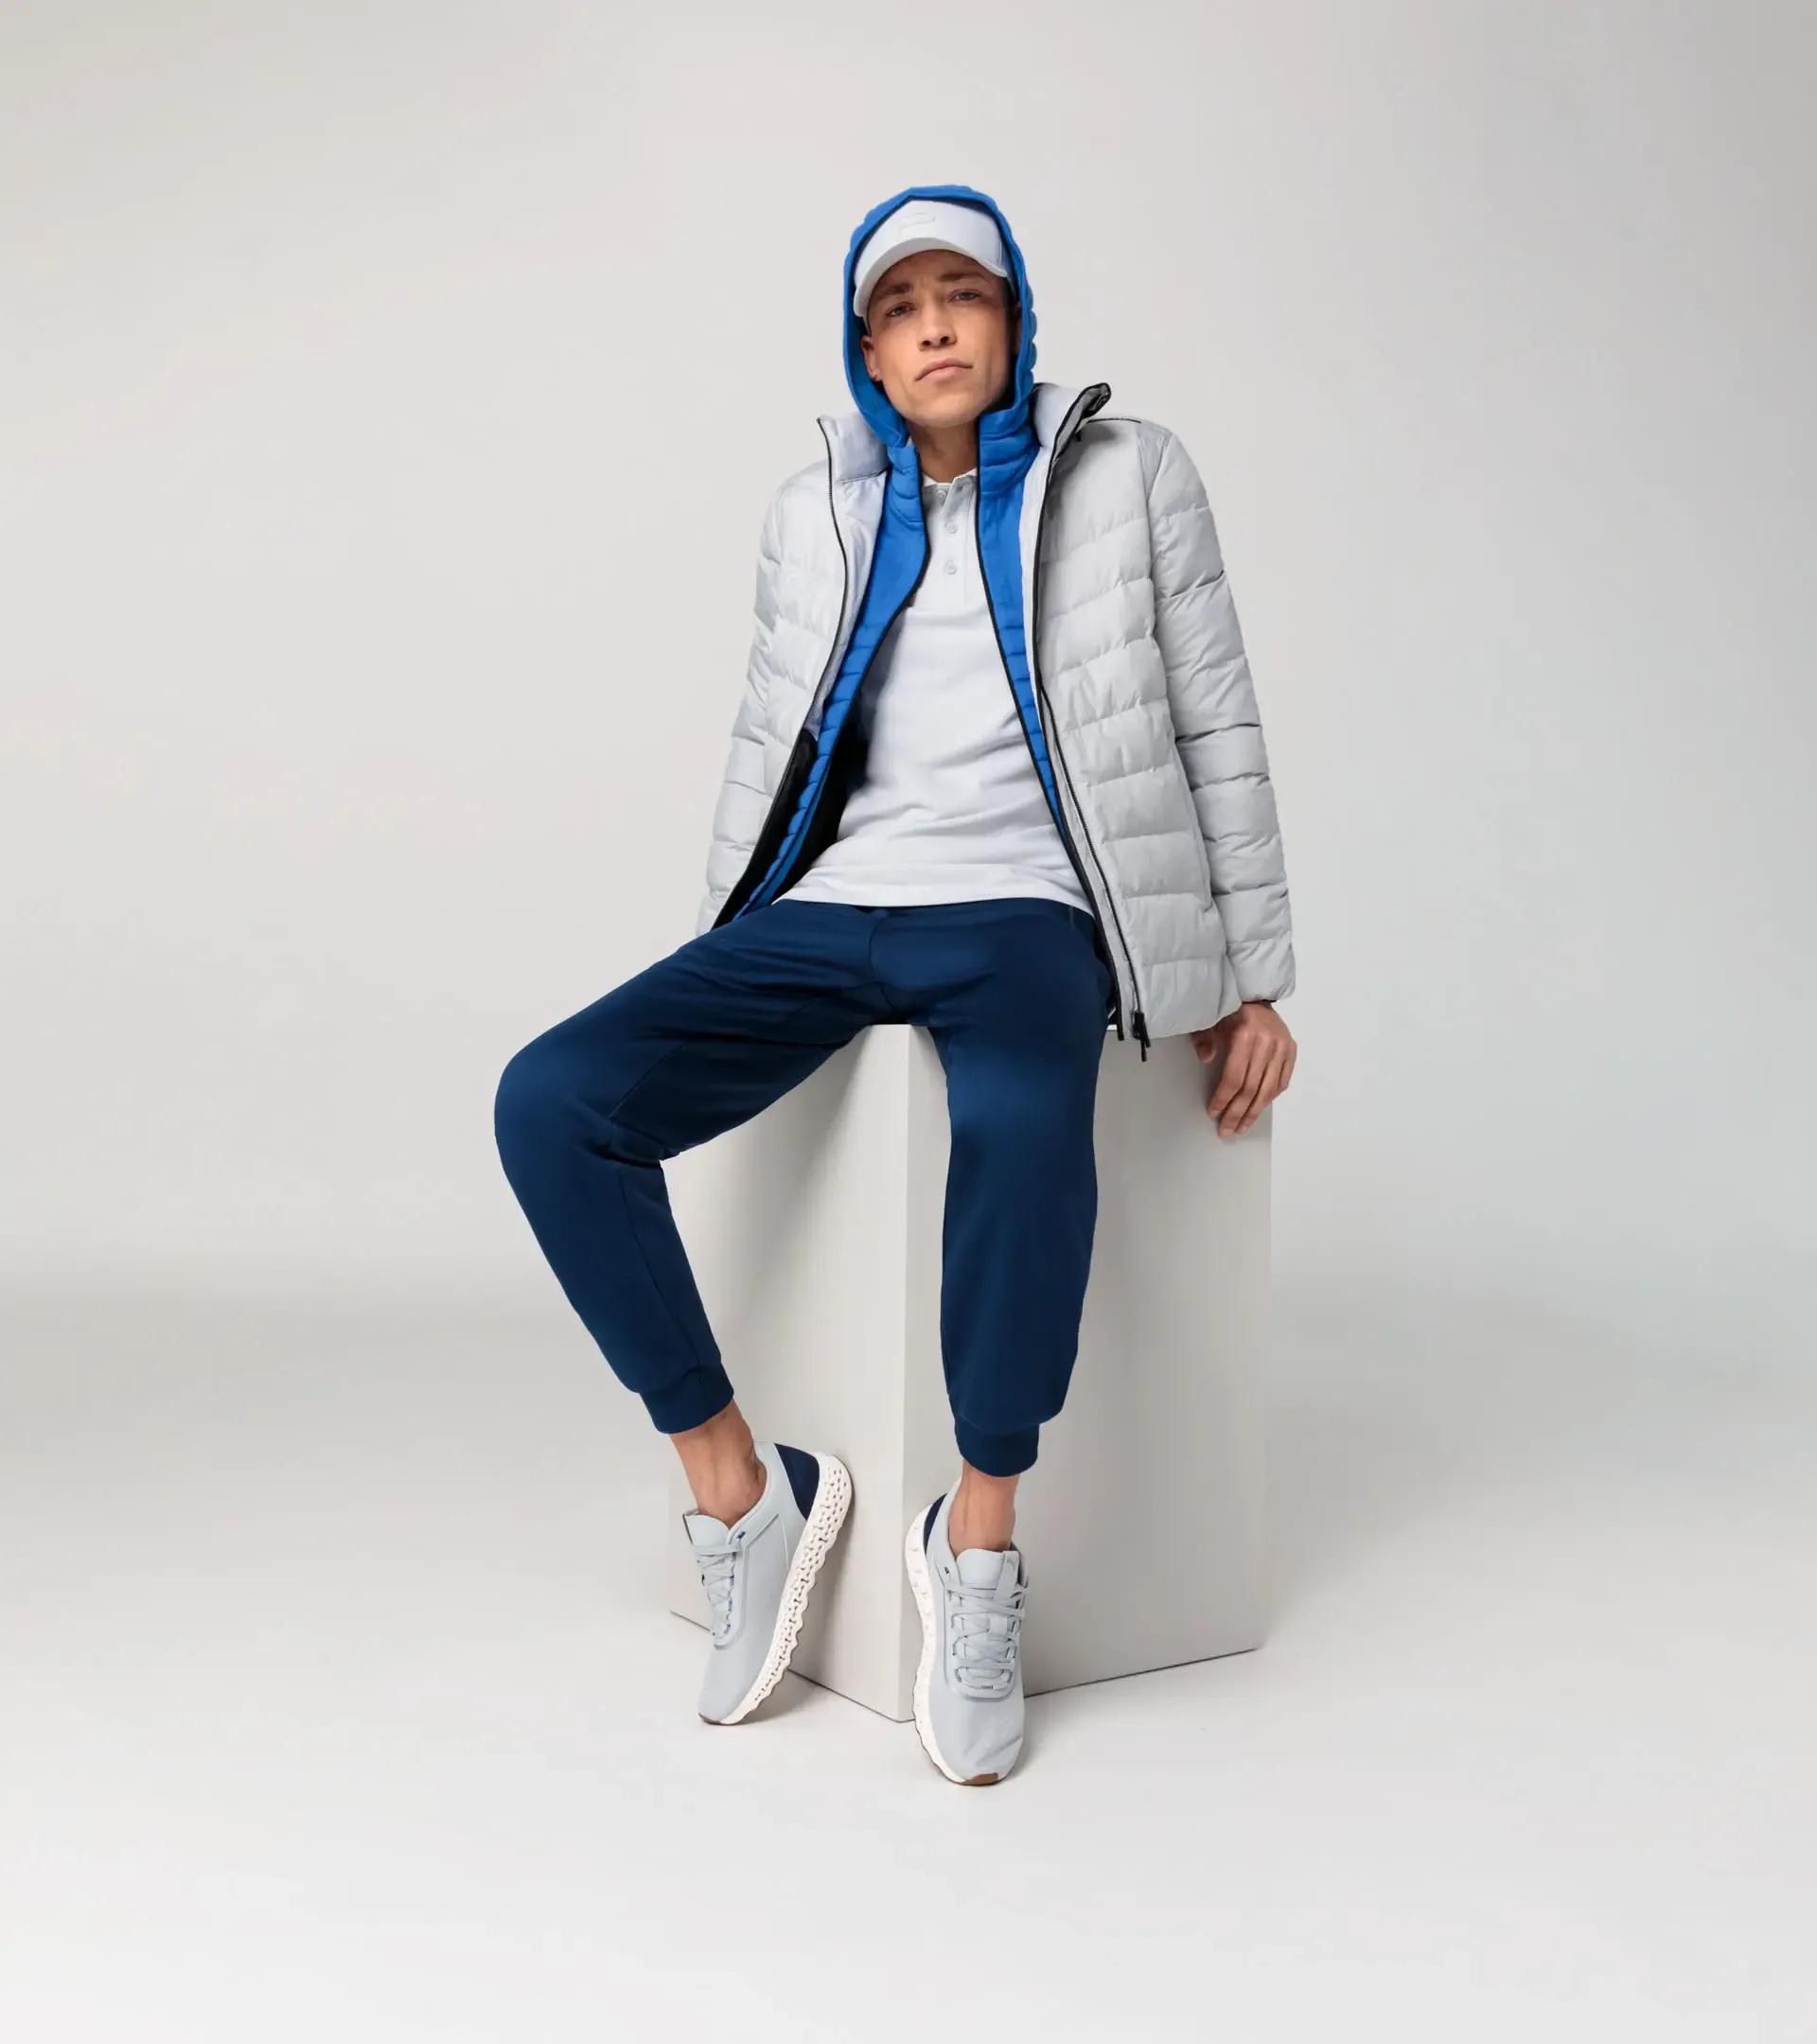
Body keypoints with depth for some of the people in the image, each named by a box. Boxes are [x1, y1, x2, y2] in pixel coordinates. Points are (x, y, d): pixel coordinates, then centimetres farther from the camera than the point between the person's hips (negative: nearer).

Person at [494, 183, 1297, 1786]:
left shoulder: (1128, 476, 7)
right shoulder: (816, 511, 15)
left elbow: (1218, 728, 8)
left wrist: (1252, 977, 5)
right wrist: (713, 971, 16)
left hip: (1021, 914, -4)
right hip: (833, 912, 4)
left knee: (1023, 1124, -40)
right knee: (551, 1101, -20)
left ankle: (978, 1547, -21)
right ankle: (741, 1492, -7)